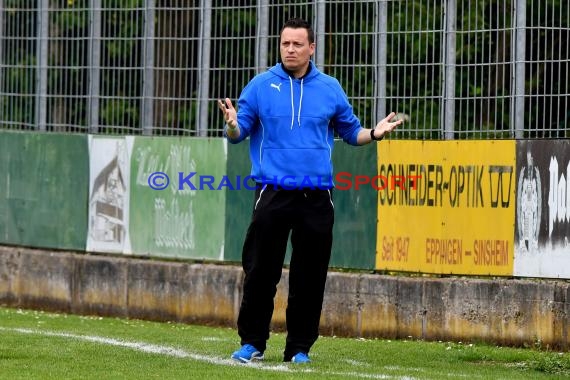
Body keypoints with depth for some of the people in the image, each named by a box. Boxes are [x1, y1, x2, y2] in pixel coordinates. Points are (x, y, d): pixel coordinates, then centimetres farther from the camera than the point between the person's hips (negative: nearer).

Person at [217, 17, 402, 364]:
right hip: (272, 194, -1)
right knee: (261, 272, -2)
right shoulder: (261, 86, 3)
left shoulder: (330, 89, 7)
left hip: (317, 197, 1)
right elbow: (238, 134, 4)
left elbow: (351, 131, 16)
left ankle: (300, 347, 11)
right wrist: (233, 125, -18)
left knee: (310, 277, 3)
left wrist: (373, 133, -3)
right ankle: (252, 343, 10)